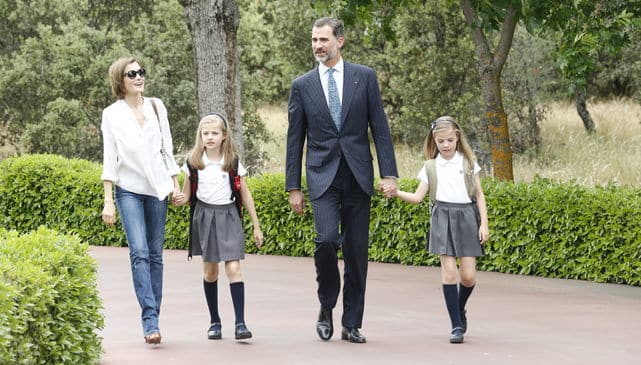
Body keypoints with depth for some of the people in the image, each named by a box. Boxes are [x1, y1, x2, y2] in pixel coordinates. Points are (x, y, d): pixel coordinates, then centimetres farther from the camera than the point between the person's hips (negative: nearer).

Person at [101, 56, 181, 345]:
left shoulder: (157, 107, 9)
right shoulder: (112, 114, 1)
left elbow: (167, 148, 13)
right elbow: (109, 159, 1)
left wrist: (176, 183, 7)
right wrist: (108, 201, -3)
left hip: (157, 188, 3)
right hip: (129, 189, -3)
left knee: (155, 254, 4)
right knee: (139, 252, -15)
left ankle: (152, 319, 10)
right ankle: (150, 321, -21)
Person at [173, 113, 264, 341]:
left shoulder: (233, 162, -1)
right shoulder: (193, 162, 1)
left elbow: (245, 195, 5)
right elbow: (188, 193, 10)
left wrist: (256, 226, 6)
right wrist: (181, 200, -15)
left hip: (228, 216, -1)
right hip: (204, 217, 1)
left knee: (233, 268, -12)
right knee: (210, 271, 7)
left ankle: (240, 323, -13)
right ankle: (214, 322, 18)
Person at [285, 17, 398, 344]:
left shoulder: (364, 77, 5)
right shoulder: (302, 86, 6)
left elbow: (380, 128, 4)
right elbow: (294, 140, 8)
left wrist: (389, 173, -4)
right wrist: (293, 187, 4)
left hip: (358, 177, 1)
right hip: (323, 178, -1)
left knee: (356, 251, 3)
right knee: (327, 238, -20)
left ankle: (352, 324, 11)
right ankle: (326, 307, 2)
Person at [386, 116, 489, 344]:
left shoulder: (468, 163, 9)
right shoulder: (430, 167, 9)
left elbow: (479, 195, 10)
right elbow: (417, 197, 4)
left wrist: (484, 224, 2)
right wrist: (396, 193, -14)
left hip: (467, 216, 0)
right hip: (442, 218, 0)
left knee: (468, 275, -4)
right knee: (449, 271, -9)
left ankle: (460, 309, 27)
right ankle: (457, 325, -2)